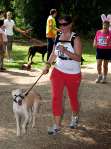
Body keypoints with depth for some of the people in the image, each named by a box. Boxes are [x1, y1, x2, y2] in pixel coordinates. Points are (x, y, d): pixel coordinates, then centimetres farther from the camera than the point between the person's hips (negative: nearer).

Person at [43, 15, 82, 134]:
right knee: (56, 97, -5)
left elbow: (78, 58, -20)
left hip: (73, 74, -4)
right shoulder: (58, 36, 2)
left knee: (73, 98, 15)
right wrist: (47, 65, 3)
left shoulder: (75, 38, -14)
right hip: (58, 71, 4)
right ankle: (57, 125, 0)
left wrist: (65, 51, -32)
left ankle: (75, 117, 43)